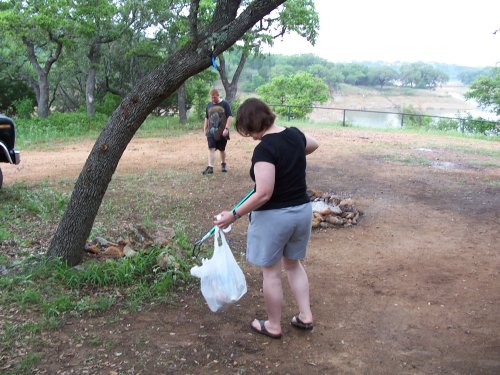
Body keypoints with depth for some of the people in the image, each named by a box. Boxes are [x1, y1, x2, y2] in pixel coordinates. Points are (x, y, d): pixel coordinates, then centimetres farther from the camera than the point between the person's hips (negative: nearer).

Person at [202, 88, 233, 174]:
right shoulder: (209, 105, 9)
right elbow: (206, 118, 18)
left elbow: (230, 117, -8)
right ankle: (210, 167, -15)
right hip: (211, 132, 2)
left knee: (222, 149, 11)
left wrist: (226, 128, -17)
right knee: (211, 149, -10)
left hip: (222, 132, -2)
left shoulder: (225, 104, -4)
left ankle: (223, 164, 32)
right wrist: (205, 129, 14)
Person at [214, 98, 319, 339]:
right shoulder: (295, 134, 0)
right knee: (293, 264, 24)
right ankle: (305, 316, 29)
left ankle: (273, 326, 24)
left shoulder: (265, 148, -23)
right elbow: (313, 145, 24)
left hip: (274, 217, -7)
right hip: (302, 210, 8)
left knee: (271, 272, 10)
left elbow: (264, 194, -26)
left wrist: (234, 215, -19)